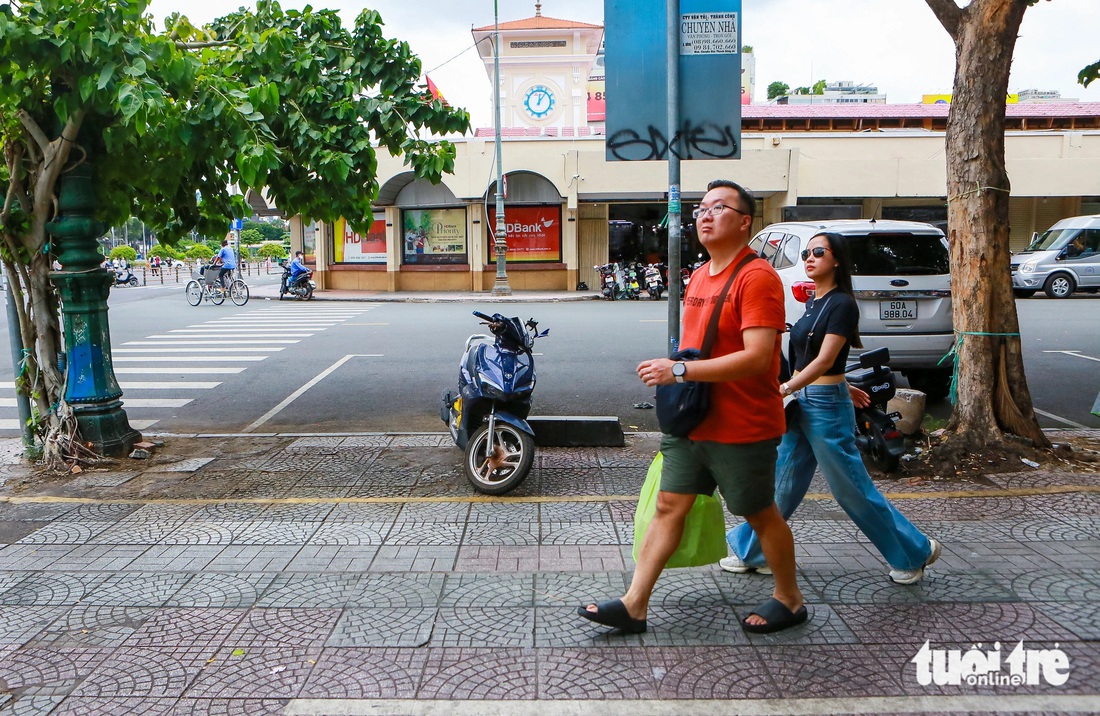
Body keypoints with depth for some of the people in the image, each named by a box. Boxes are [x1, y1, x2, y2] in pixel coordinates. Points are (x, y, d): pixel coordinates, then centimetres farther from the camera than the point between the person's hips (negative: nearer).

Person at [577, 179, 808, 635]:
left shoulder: (757, 277, -17)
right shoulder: (700, 276, 12)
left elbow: (756, 356, -27)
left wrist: (680, 371, -27)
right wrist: (672, 370, 10)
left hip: (743, 427, -8)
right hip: (692, 421, 8)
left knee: (761, 515, 9)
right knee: (669, 506, 6)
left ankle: (789, 599, 30)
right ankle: (634, 605, 11)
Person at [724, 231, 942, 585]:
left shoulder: (842, 303, -13)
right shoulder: (814, 302, 12)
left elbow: (825, 360, -22)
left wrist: (784, 389, -30)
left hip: (826, 407, -8)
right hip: (801, 401, 8)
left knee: (851, 488, 3)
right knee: (782, 483, 12)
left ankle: (915, 552, 20)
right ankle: (749, 552, 20)